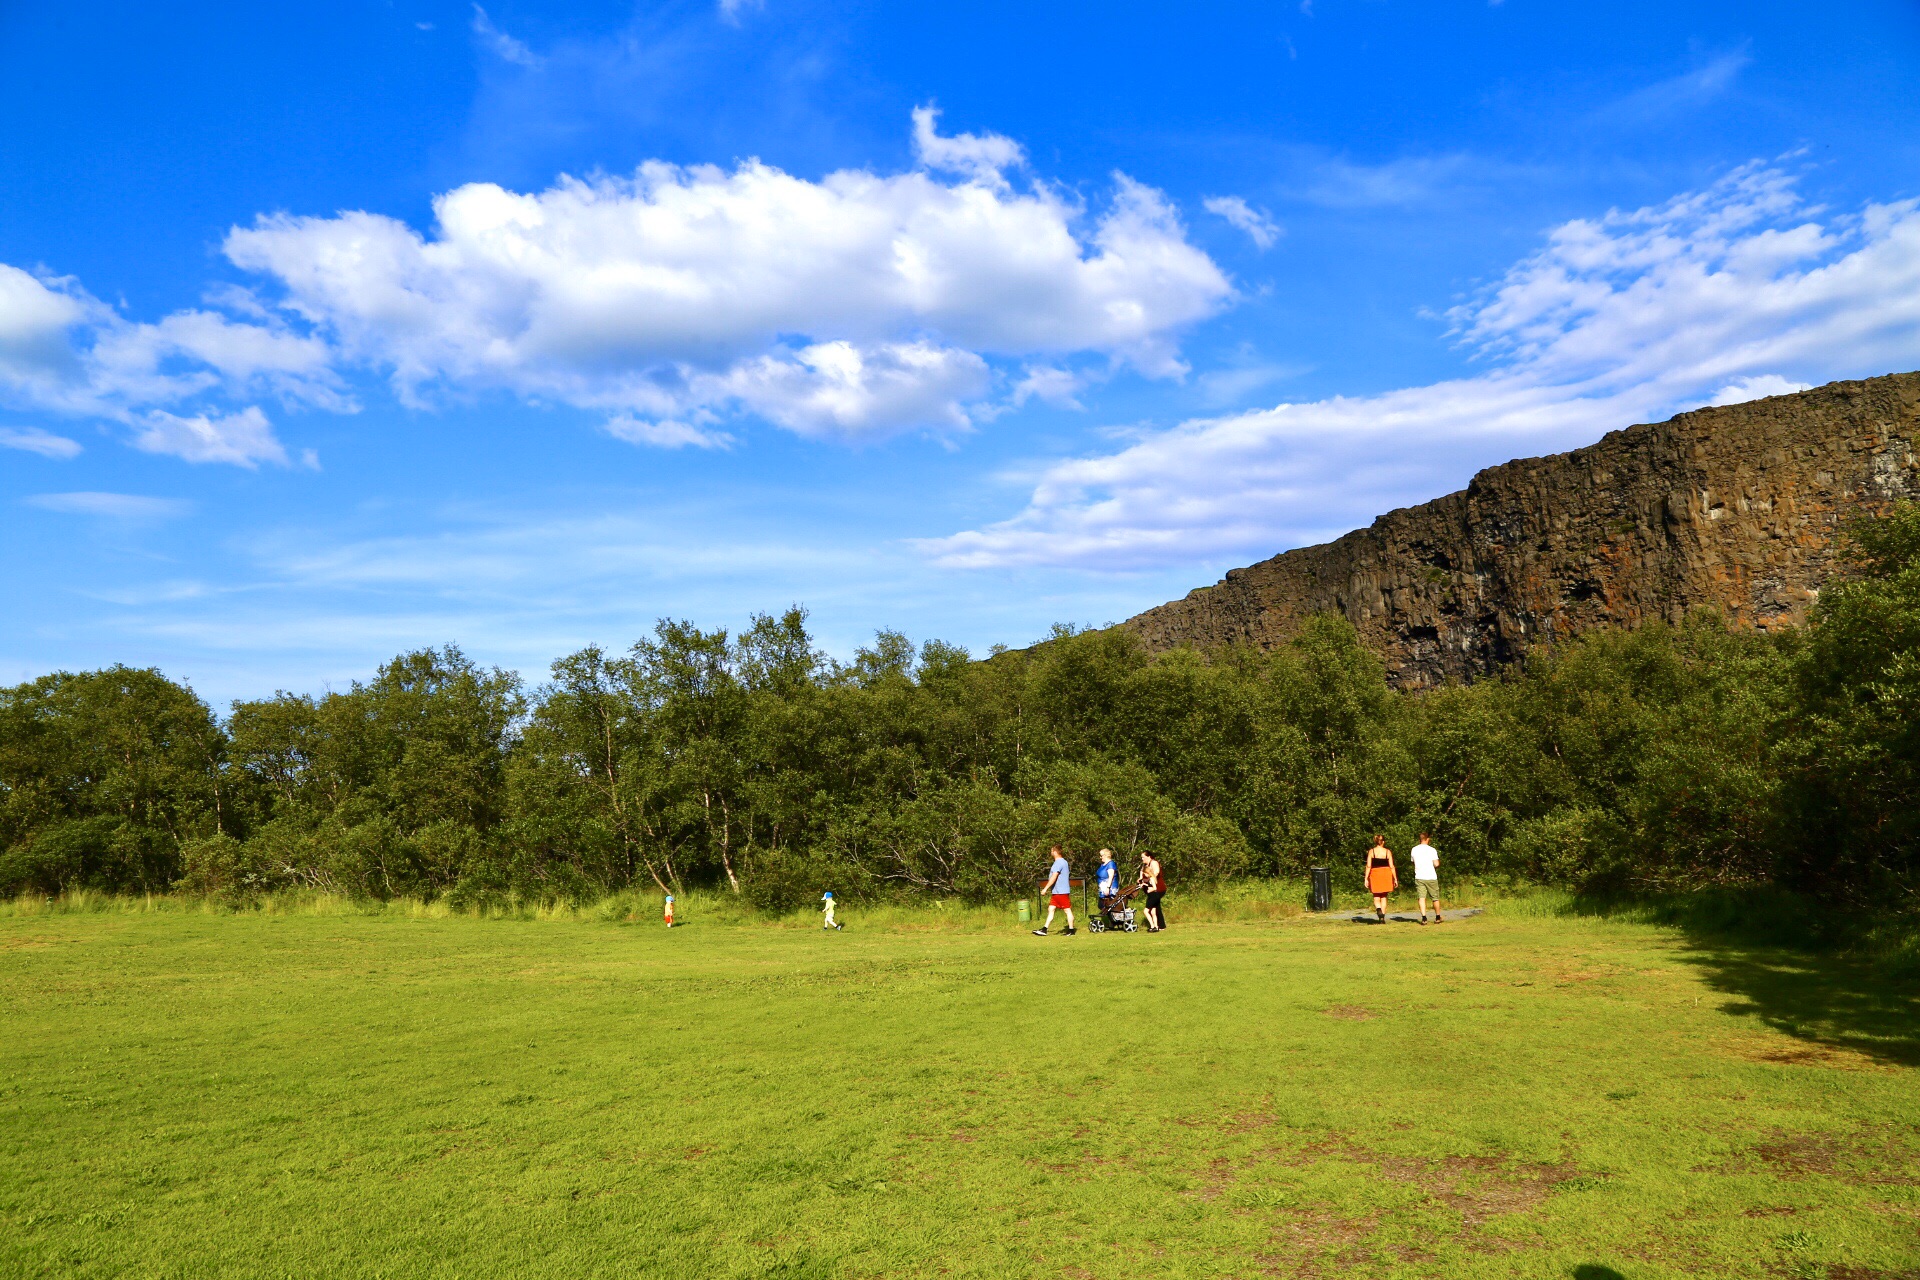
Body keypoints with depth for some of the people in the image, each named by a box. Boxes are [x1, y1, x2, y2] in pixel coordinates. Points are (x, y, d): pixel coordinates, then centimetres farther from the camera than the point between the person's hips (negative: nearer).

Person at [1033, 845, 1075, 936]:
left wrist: (1045, 888, -20)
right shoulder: (1063, 862, 16)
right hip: (1056, 892, 10)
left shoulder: (1059, 863, -16)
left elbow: (1054, 877, -22)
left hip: (1061, 892, -10)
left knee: (1067, 910, -3)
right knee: (1051, 909, 7)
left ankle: (1071, 930, 2)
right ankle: (1044, 929, 6)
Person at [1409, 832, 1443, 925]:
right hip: (1431, 877, -2)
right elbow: (1436, 864, -12)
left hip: (1419, 877, 3)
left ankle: (1424, 918, -12)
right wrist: (1438, 861, 9)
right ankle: (1438, 918, 23)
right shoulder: (1432, 850, -9)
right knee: (1435, 897, 12)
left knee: (1422, 897, 0)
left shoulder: (1414, 850, 4)